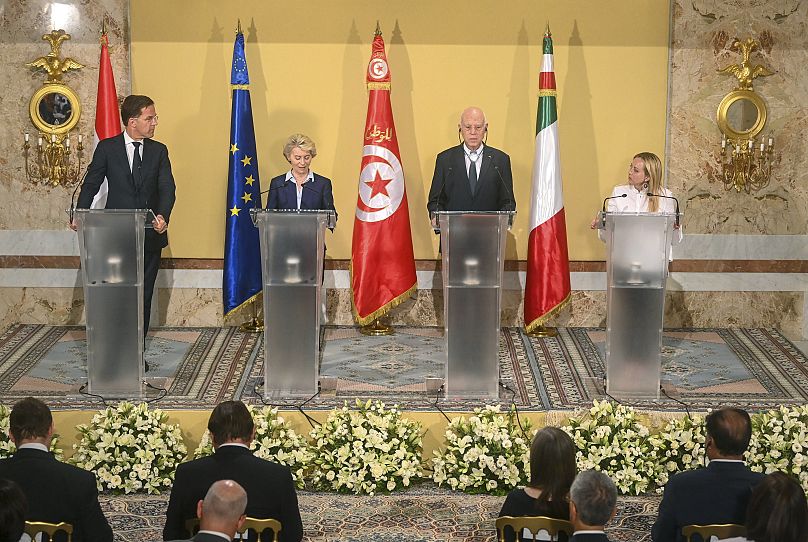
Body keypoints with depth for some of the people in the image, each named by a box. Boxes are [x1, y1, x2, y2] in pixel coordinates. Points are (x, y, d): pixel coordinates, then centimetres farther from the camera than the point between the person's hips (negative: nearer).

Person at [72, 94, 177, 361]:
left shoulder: (159, 151, 6)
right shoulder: (107, 148, 0)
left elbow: (167, 188, -4)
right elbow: (91, 184, 3)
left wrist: (163, 216, -23)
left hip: (150, 234, 3)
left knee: (143, 296, 8)